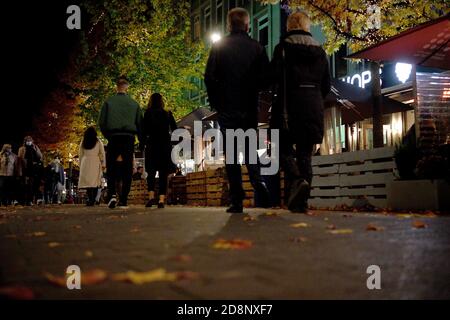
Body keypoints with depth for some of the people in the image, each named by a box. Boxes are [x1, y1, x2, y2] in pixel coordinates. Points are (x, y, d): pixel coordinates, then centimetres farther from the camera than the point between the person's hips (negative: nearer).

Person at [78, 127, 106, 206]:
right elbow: (102, 154, 4)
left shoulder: (82, 143, 10)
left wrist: (80, 165, 20)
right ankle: (93, 199, -6)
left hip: (85, 162, 1)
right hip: (95, 162, -1)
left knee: (87, 181, 0)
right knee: (95, 181, 1)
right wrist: (103, 164, 8)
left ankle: (90, 199, -11)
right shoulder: (98, 142, 4)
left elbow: (80, 155, 14)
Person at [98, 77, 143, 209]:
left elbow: (101, 122, 1)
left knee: (111, 168, 7)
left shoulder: (109, 102, 3)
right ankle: (123, 201, 2)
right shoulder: (134, 103, 8)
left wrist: (108, 136, 13)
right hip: (129, 138, 1)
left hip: (114, 137, -1)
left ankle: (112, 194, -14)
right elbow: (140, 123, 7)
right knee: (127, 170, 4)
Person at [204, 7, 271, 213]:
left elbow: (209, 77, -6)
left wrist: (215, 102, 6)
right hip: (249, 108, 2)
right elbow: (266, 78, 0)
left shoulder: (219, 47, -1)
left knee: (231, 154, 3)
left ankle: (237, 200, 0)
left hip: (227, 108, -2)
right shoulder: (257, 48, 3)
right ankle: (259, 185, -7)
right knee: (250, 150, 16)